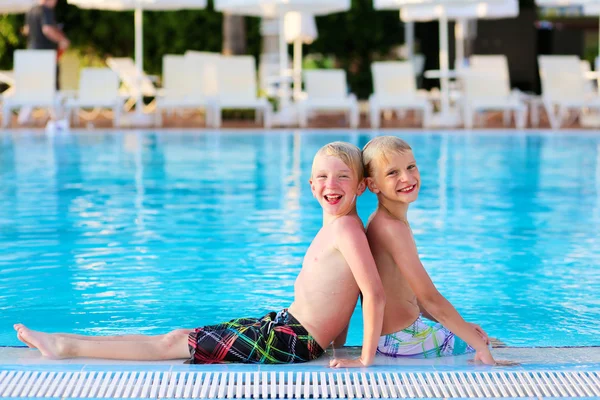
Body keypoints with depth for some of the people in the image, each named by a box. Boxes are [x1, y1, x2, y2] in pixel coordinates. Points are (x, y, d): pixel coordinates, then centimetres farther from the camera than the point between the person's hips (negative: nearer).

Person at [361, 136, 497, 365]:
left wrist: (460, 326, 9)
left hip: (388, 336, 10)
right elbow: (431, 299, -25)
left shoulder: (379, 222, 9)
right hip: (403, 342, -10)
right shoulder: (394, 228, -22)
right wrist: (482, 348, -21)